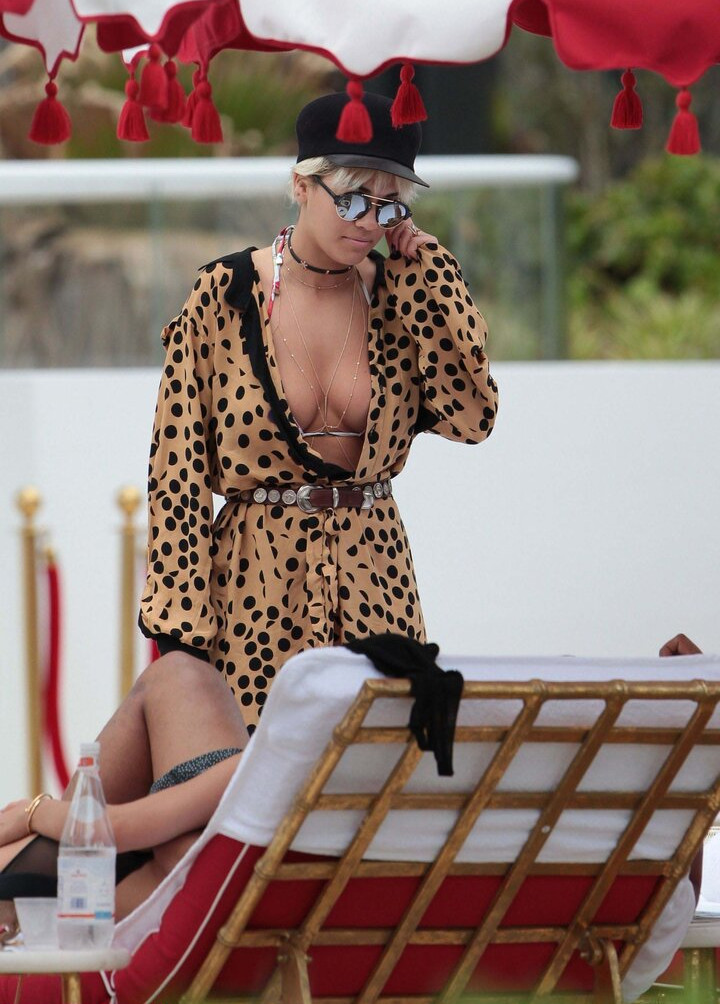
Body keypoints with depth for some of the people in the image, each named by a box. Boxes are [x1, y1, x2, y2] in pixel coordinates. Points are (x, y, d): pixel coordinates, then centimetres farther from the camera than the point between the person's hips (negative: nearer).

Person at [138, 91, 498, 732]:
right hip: (255, 583, -3)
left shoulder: (398, 295, 4)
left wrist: (426, 274, -6)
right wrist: (181, 625, -10)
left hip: (373, 582, 3)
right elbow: (179, 463, -5)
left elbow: (471, 417, -9)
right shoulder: (226, 295, -6)